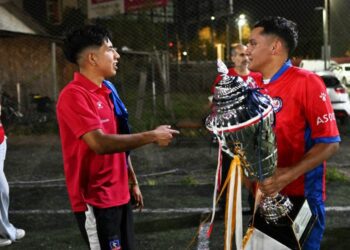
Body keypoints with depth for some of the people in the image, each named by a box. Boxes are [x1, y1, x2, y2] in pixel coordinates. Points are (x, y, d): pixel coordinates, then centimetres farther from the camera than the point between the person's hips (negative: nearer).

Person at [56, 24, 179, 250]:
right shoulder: (74, 95, -17)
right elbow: (100, 143, -28)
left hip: (119, 194, 8)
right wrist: (152, 136, -22)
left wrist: (132, 182, 17)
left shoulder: (108, 90, 10)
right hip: (96, 200, -8)